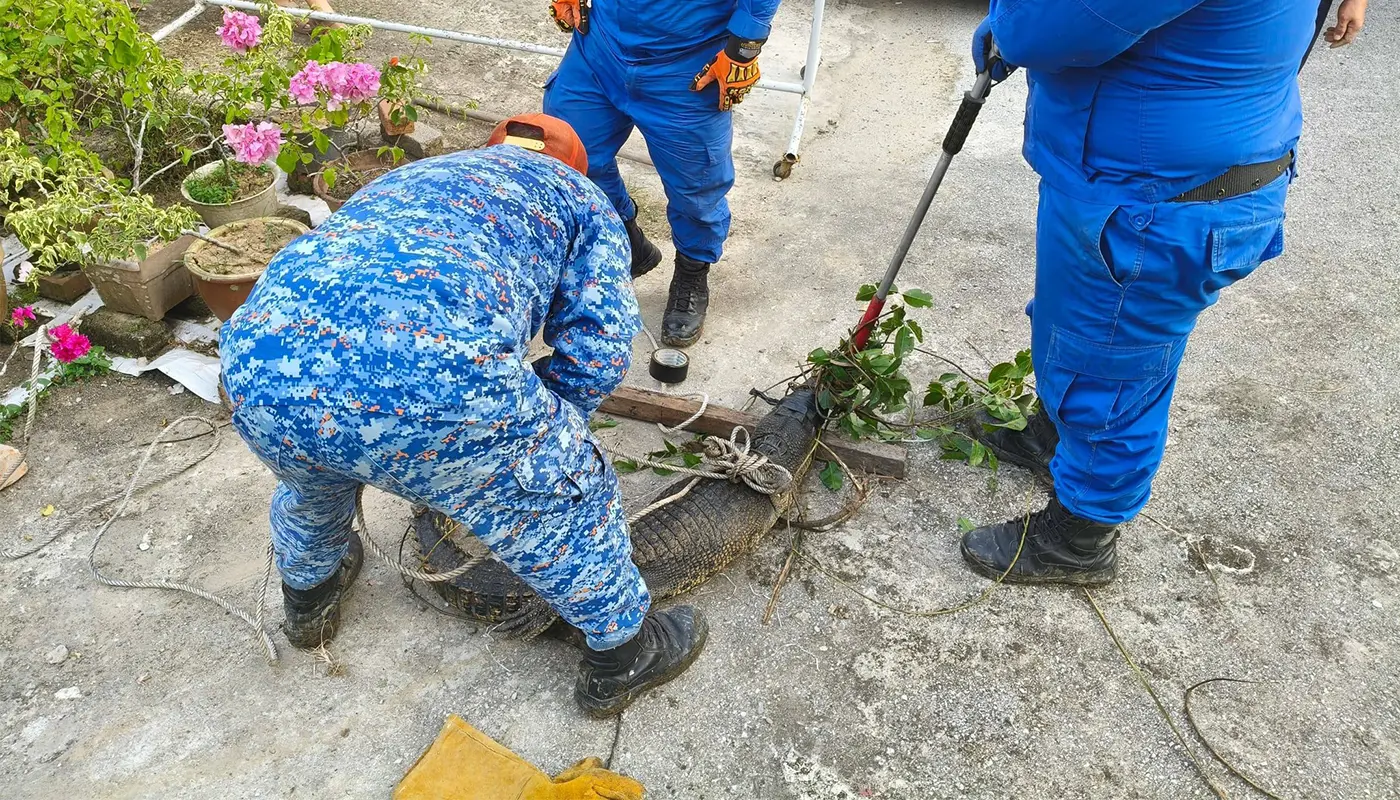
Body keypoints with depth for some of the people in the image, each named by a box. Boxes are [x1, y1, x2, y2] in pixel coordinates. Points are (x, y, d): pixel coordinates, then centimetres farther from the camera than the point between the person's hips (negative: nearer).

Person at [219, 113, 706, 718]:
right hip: (430, 374, -6)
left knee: (313, 484, 40)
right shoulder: (576, 193, 27)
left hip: (259, 362, 6)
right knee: (567, 497, 21)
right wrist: (542, 430, 31)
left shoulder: (407, 176, 41)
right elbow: (597, 349, 13)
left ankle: (308, 600, 66)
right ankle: (623, 654, 41)